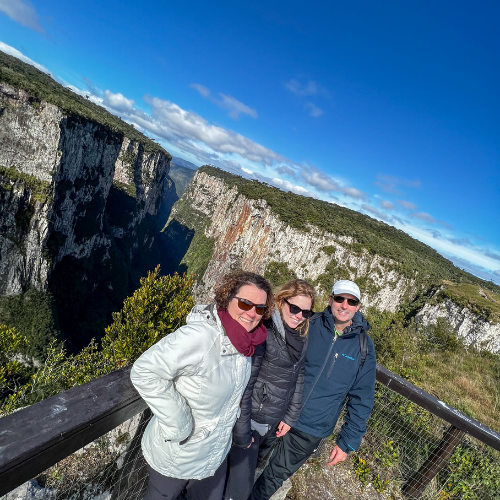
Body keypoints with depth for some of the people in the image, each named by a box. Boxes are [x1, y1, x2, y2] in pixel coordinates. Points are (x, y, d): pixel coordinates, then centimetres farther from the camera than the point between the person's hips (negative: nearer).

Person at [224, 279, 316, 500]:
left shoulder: (302, 338, 0)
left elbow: (298, 378, 7)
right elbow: (245, 383, -19)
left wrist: (291, 417, 5)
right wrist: (241, 430, -15)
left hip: (276, 423, 6)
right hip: (253, 420, -6)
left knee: (248, 470, 23)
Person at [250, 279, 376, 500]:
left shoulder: (364, 348, -7)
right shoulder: (309, 326, -11)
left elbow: (361, 400, 0)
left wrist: (347, 442, 1)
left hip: (309, 433, 0)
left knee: (274, 477, 13)